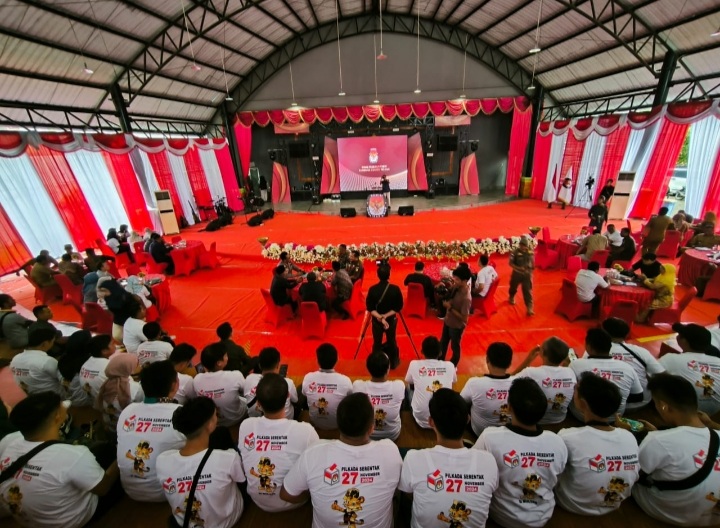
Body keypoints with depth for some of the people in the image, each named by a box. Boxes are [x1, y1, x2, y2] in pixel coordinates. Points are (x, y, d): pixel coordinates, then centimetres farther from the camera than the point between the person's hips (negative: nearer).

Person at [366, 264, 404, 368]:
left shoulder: (372, 289, -17)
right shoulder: (395, 289, -17)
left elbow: (370, 308, -14)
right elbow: (399, 307, -13)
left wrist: (380, 317, -15)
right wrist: (386, 316, -12)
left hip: (376, 320, 0)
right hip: (391, 320, 0)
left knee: (377, 342, 17)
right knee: (391, 342, 19)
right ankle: (393, 363, 36)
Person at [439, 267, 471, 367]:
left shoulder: (466, 298, -32)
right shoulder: (455, 287, -10)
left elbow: (464, 317, -27)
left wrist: (450, 308, -27)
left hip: (457, 325, -7)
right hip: (448, 321, 7)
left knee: (455, 347, 18)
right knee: (443, 342, 26)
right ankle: (440, 361, 49)